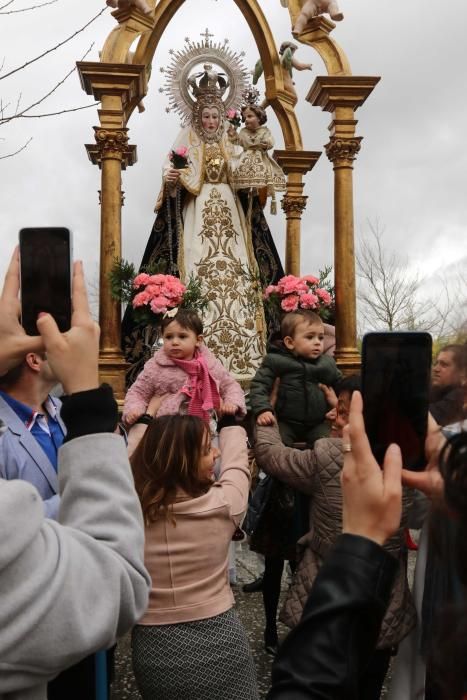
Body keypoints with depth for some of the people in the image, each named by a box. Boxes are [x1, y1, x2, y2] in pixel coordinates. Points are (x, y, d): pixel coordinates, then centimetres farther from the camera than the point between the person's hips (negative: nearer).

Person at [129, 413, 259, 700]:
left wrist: (144, 424, 19)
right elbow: (236, 459, 3)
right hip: (219, 643, -3)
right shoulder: (222, 504, -17)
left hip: (153, 648, 3)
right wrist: (230, 419, 18)